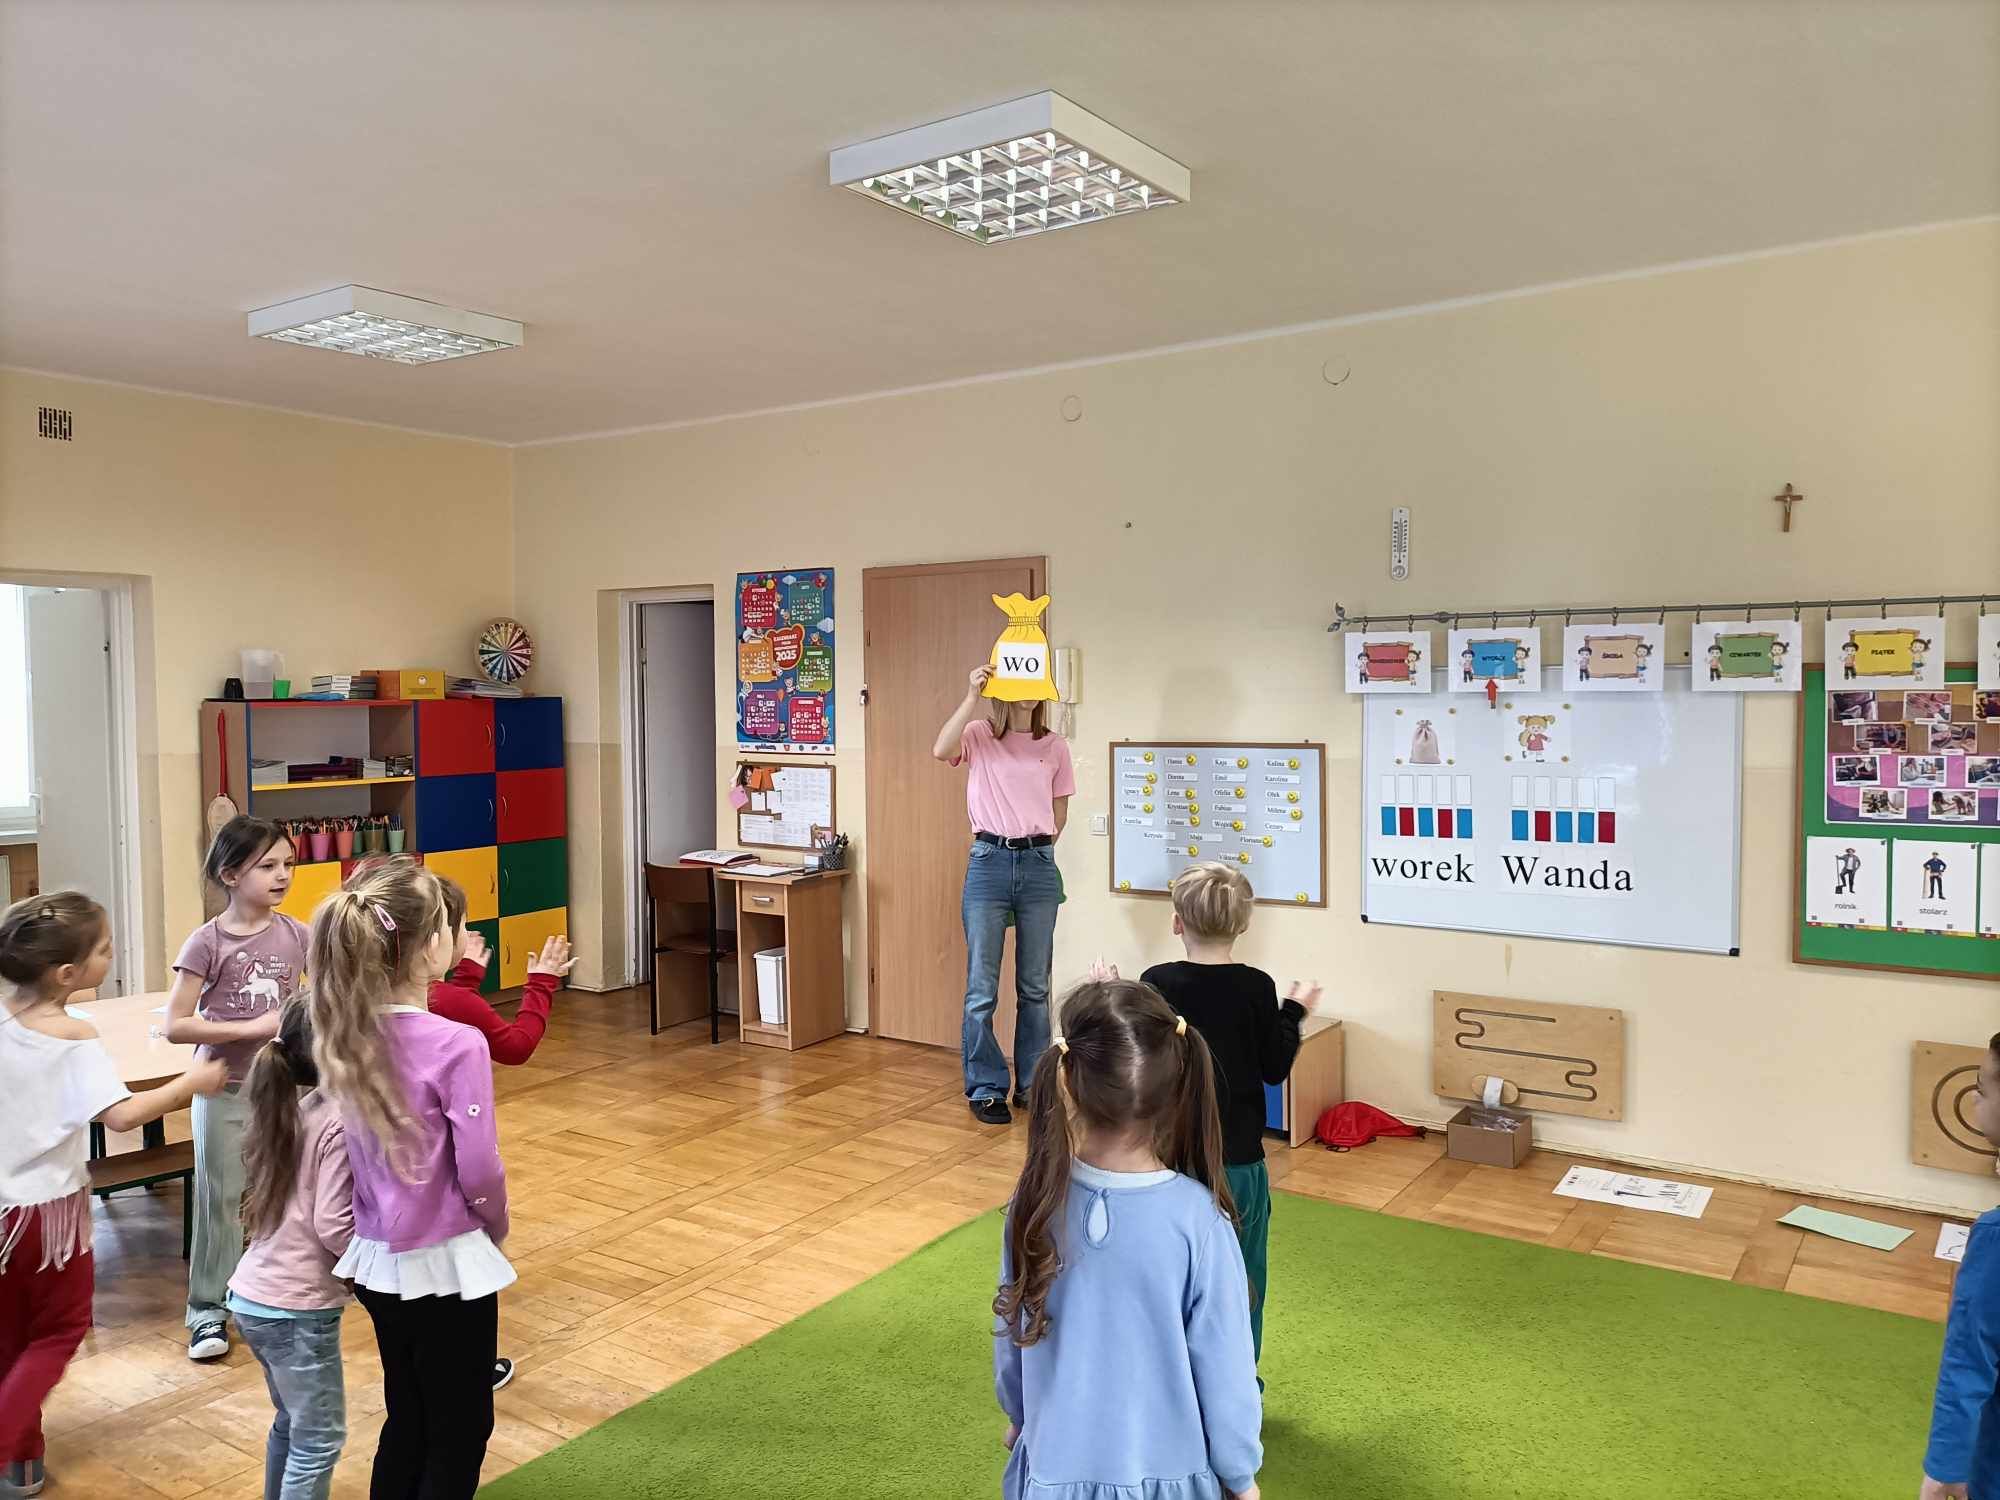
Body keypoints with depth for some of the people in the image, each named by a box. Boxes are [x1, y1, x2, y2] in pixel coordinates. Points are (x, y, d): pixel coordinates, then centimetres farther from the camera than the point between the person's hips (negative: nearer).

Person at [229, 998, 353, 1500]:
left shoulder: (295, 1110, 7)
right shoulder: (340, 1122, -19)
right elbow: (333, 1225, -20)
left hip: (254, 1296, 9)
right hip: (296, 1308, -9)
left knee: (292, 1423, 24)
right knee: (320, 1439, 4)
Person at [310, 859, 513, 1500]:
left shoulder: (343, 1036, -6)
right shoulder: (457, 1046, -25)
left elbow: (357, 1147, 1)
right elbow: (479, 1171, -19)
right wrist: (497, 1226, 1)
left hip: (377, 1258, 6)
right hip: (446, 1263, -6)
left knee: (407, 1422, 24)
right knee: (459, 1432, 13)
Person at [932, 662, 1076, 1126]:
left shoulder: (1055, 747, 8)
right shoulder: (980, 736, 1)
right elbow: (941, 751, -21)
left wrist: (1037, 849, 14)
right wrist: (971, 697, -23)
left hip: (1038, 866, 2)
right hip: (989, 862, -2)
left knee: (1035, 987, 10)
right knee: (982, 988, 2)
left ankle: (1032, 1085, 23)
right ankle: (985, 1089, 14)